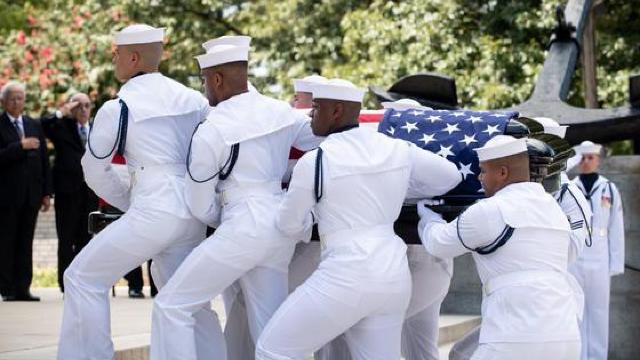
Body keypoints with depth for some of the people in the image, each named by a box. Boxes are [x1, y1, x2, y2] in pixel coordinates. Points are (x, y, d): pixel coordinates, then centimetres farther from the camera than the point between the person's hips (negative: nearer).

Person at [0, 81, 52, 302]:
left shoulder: (34, 126, 14)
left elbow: (44, 161, 14)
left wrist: (47, 193, 9)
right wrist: (21, 147, -21)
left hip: (31, 195, 5)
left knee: (25, 243, 5)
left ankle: (23, 289, 7)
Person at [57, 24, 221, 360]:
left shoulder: (118, 108, -5)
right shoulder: (193, 99, 8)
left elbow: (96, 171, 3)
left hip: (153, 213, -6)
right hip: (193, 215, 6)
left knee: (83, 279, 6)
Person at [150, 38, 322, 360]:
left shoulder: (211, 131, -10)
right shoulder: (281, 113, 5)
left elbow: (200, 207, -3)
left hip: (242, 229, -7)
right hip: (281, 228, 7)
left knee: (172, 305, 3)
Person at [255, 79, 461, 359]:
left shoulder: (314, 161, -8)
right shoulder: (398, 150, 7)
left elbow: (290, 225, 4)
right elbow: (450, 176, 21)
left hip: (346, 277, -6)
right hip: (394, 276, 7)